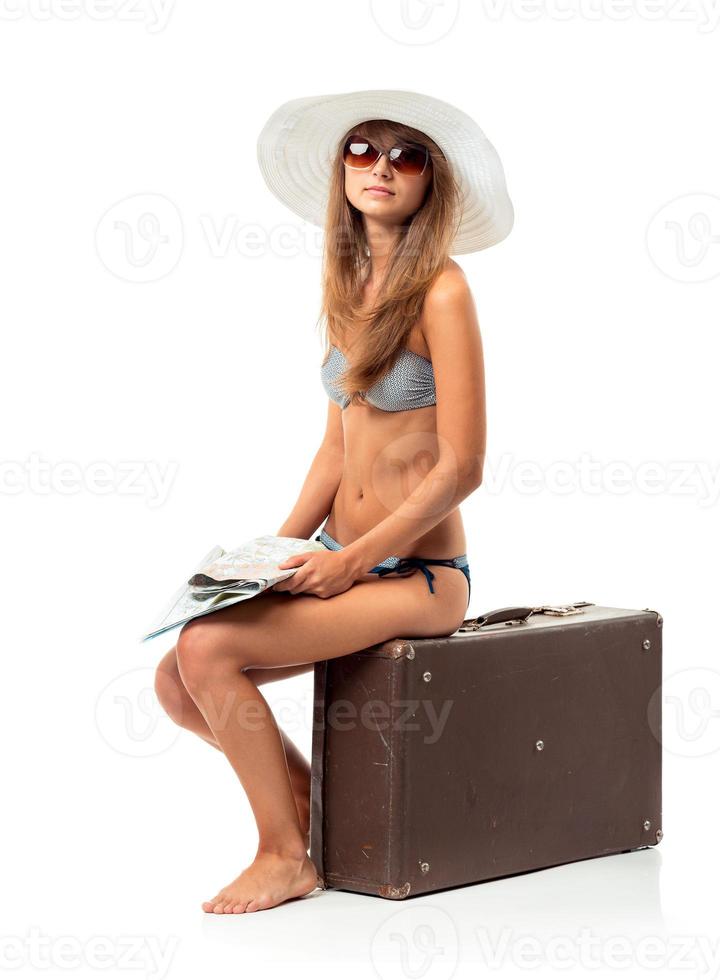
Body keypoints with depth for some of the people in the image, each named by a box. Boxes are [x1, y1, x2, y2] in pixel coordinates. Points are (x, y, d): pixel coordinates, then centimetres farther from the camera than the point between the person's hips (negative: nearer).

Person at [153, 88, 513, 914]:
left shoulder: (439, 292, -13)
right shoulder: (352, 288, 11)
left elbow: (462, 468, -17)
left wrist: (351, 563, -18)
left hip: (418, 574, -7)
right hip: (343, 565, 7)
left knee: (208, 647, -22)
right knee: (176, 681, -4)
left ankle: (285, 856, -6)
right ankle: (309, 804, 19)